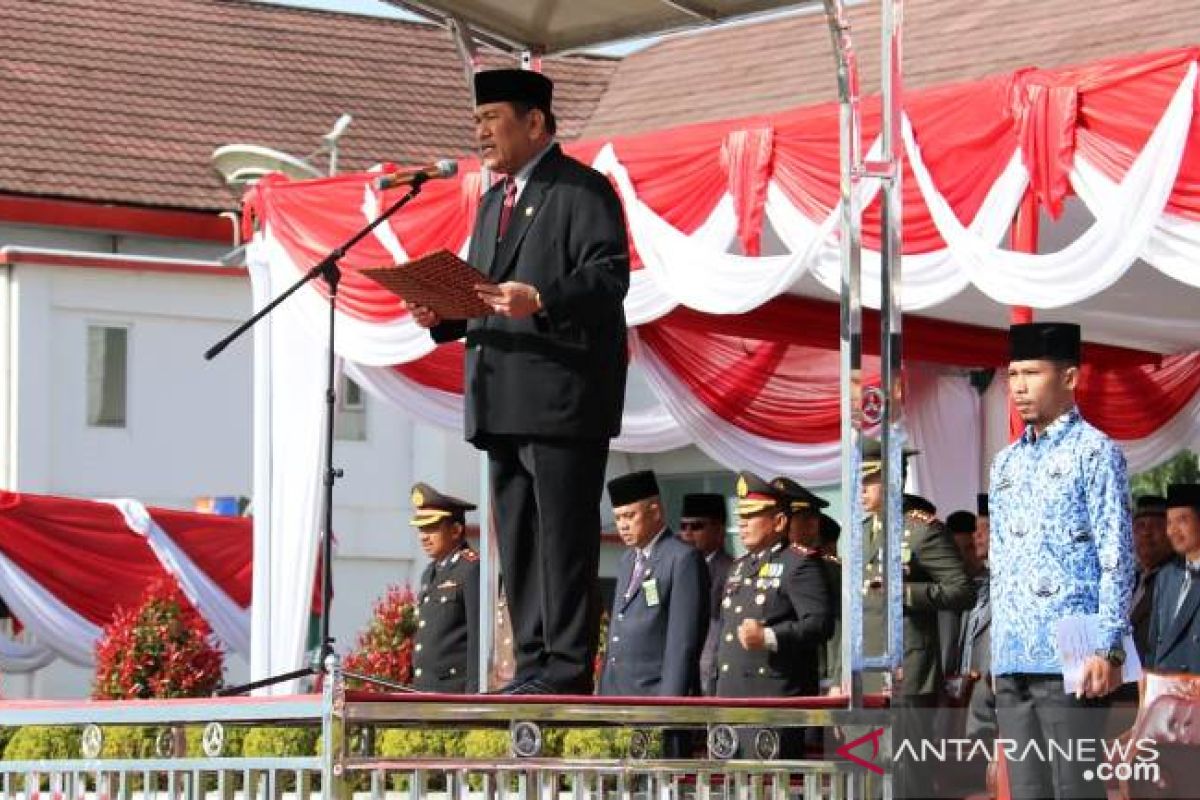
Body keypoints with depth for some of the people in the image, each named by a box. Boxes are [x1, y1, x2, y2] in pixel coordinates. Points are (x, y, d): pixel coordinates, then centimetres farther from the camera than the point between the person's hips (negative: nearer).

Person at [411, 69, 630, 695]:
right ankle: (535, 664, 12)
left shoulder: (583, 191, -4)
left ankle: (567, 668, -7)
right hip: (504, 401, 9)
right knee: (517, 538, 9)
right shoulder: (493, 202, 24)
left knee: (564, 533, -8)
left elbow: (608, 279, -15)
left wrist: (540, 301, -29)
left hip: (563, 394, -9)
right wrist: (441, 316, 5)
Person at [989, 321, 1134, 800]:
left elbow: (1117, 558, -7)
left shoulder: (1094, 452, -2)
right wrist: (998, 651, 15)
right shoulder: (1006, 464, 18)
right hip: (1011, 661, 7)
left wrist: (1108, 649, -14)